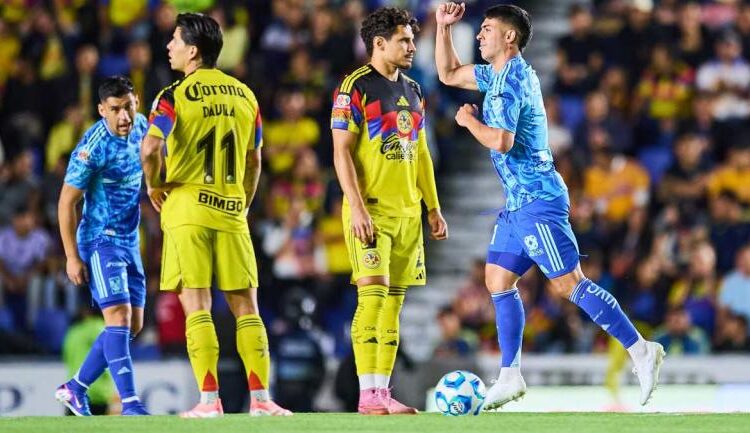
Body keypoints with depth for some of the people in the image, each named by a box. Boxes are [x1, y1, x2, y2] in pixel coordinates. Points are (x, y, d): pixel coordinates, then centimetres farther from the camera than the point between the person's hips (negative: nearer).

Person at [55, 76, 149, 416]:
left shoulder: (139, 127, 0)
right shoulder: (93, 147, -22)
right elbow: (66, 202, -16)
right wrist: (72, 257, -17)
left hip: (129, 242, 8)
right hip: (100, 241, -8)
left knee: (133, 325, 9)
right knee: (119, 316, -19)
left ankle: (75, 389, 19)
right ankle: (130, 403, -24)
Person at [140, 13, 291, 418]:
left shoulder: (175, 96, -6)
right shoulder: (244, 95, 10)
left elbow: (150, 150, -19)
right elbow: (254, 161, 14)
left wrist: (154, 186, -1)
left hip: (187, 207, -4)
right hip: (231, 211, 4)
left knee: (196, 306, -4)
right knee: (245, 306, 6)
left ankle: (209, 399, -9)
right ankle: (260, 397, 3)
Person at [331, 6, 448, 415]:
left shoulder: (412, 90, 15)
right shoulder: (356, 87, -7)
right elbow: (342, 152, -11)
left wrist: (433, 207, 16)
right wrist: (357, 208, -19)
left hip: (407, 212, 7)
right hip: (371, 210, -7)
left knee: (394, 302, 6)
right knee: (373, 294, -13)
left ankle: (382, 392, 8)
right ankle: (368, 395, -13)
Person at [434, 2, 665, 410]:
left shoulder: (512, 81, -16)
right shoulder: (497, 74, 15)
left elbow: (501, 141, -26)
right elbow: (448, 74, 29)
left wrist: (469, 120, -9)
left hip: (537, 201, -10)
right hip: (518, 203, 10)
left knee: (568, 284, -11)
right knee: (498, 281, 9)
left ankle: (640, 350, -9)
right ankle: (510, 377, 11)